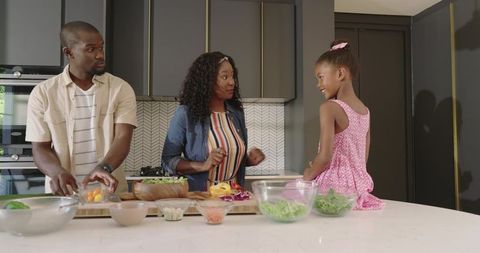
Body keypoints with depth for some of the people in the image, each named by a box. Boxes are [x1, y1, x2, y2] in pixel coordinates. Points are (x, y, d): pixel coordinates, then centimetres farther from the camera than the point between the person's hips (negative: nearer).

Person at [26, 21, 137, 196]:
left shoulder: (121, 89, 2)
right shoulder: (42, 93, 4)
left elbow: (123, 139, -7)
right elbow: (40, 148, 4)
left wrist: (104, 168, -27)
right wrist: (58, 171, -17)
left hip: (110, 191, 0)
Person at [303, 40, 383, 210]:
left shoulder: (329, 107, -13)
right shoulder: (365, 110, 9)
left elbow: (324, 156, -19)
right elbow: (364, 157, 14)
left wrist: (308, 175, -1)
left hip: (334, 186, -7)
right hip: (359, 186, 7)